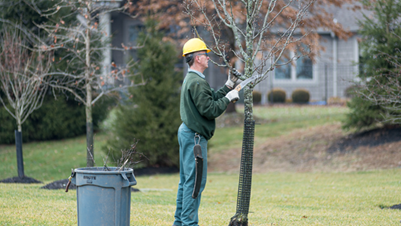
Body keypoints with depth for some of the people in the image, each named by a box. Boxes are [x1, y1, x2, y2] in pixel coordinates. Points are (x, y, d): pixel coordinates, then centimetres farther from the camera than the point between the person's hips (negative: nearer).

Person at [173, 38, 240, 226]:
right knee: (195, 181, -8)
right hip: (194, 136, -11)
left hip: (187, 132, 11)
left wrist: (228, 86, 18)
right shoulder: (197, 82, -18)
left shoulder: (190, 79, 16)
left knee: (186, 180, 15)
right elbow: (210, 110, -21)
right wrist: (228, 98, -10)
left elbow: (210, 100, 18)